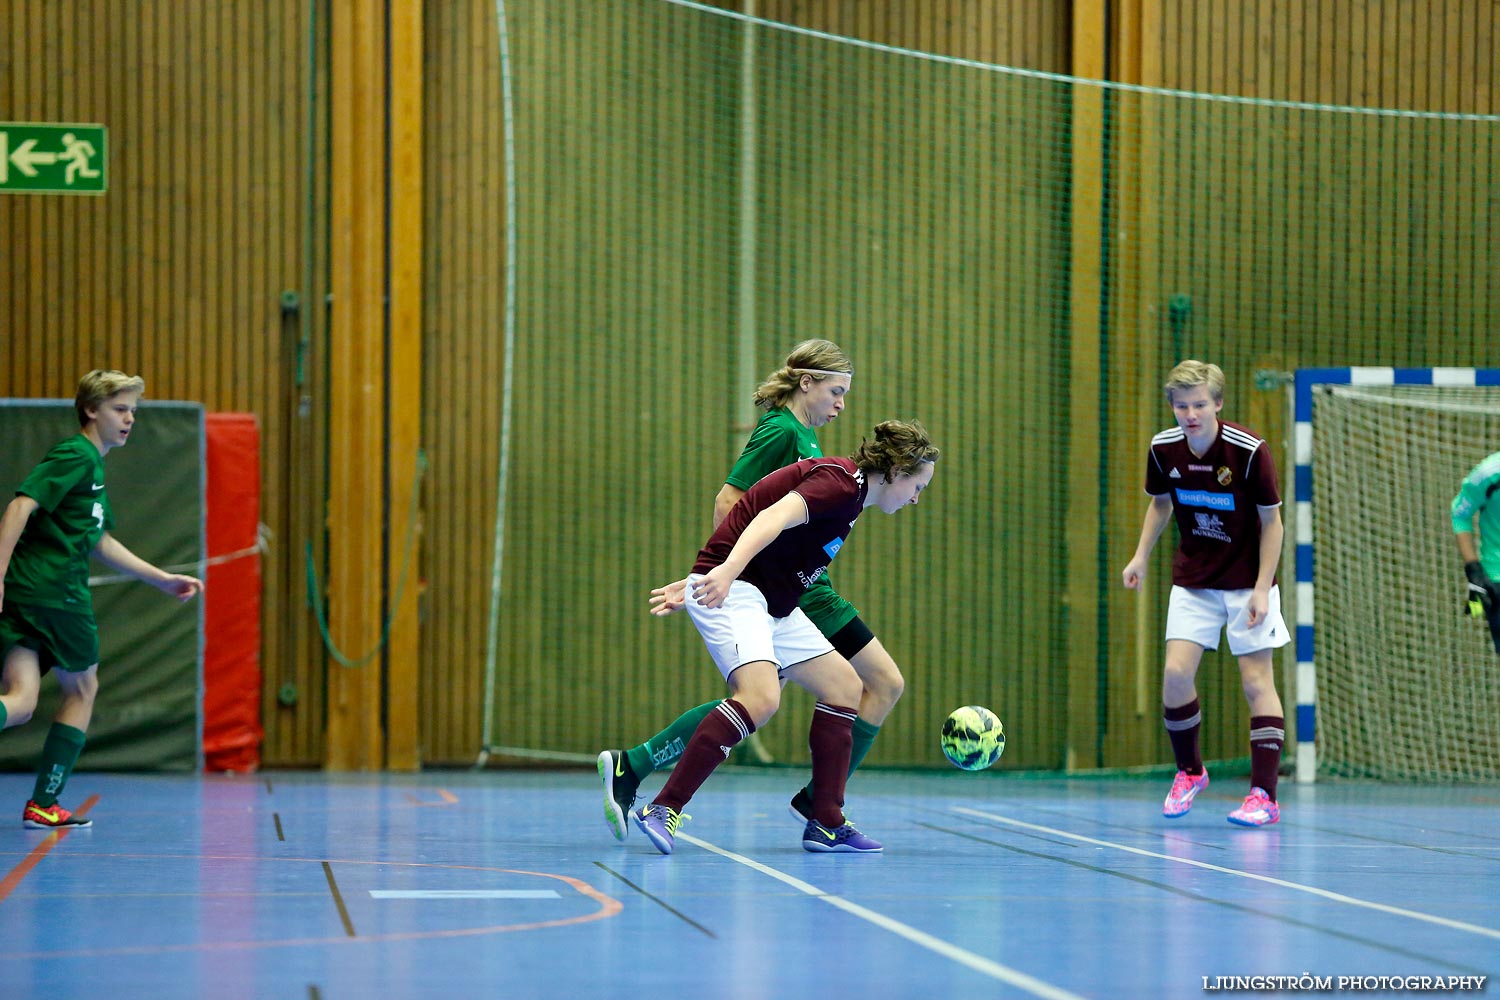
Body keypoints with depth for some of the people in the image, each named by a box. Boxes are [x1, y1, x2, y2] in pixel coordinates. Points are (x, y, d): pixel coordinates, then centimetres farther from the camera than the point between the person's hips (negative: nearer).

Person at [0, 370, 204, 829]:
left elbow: (100, 543, 33)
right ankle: (43, 804, 15)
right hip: (57, 593, -8)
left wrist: (163, 579, 33)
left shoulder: (93, 465, 24)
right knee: (82, 688, 12)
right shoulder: (76, 456, -6)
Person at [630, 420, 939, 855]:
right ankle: (662, 810, -28)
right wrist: (727, 571, -47)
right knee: (761, 697, -29)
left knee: (843, 687, 9)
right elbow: (774, 518, -31)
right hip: (732, 592, -11)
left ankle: (826, 825, 9)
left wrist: (697, 587, 27)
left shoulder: (846, 489, 17)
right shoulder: (839, 482, -14)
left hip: (773, 604, 11)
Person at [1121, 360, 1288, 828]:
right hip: (1192, 579, 4)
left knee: (1256, 680, -6)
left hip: (1246, 581, -3)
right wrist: (1141, 555, 3)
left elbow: (1271, 520, -12)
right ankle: (1189, 772, 15)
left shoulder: (1249, 451, -20)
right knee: (1176, 673, -8)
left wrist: (1262, 588, -16)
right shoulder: (1163, 449, -7)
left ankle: (1264, 795, -3)